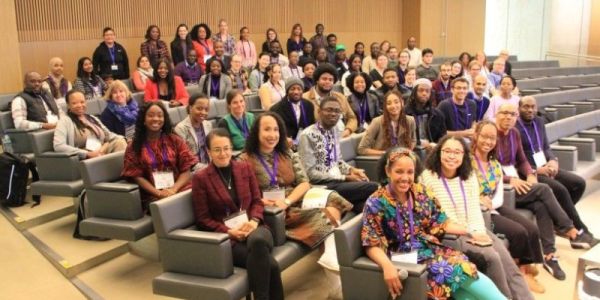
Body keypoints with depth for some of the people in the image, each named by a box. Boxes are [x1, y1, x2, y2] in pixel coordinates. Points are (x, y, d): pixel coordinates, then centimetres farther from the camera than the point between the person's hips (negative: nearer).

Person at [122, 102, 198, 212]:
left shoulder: (175, 140, 13)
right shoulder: (134, 146, 9)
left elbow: (186, 170, 6)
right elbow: (137, 176, 3)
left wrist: (173, 189, -12)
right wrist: (159, 193, -12)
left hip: (180, 188, 2)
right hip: (153, 195, -2)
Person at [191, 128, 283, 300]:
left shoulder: (245, 168, 12)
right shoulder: (200, 178, -1)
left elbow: (257, 201, 12)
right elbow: (202, 219, -1)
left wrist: (254, 221, -10)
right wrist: (229, 231, -15)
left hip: (251, 228, 3)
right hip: (226, 236, -3)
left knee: (257, 241, -38)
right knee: (270, 264, -32)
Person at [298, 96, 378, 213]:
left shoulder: (334, 132, 12)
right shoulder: (308, 135, -12)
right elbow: (310, 173, -16)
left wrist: (352, 170, -2)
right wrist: (346, 178, -16)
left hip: (339, 180, 8)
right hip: (322, 186, -7)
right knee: (373, 187, -22)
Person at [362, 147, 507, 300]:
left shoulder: (421, 192, 4)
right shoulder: (376, 203, -11)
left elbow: (441, 222, 10)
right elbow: (372, 245, -13)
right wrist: (387, 266, -30)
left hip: (430, 249, 5)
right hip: (404, 258, -5)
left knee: (465, 266, -22)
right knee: (459, 270, -20)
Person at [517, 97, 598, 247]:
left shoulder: (539, 122, 12)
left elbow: (546, 147, 17)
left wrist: (553, 160, -4)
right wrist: (536, 170, -20)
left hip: (545, 167, 8)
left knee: (579, 183, -5)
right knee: (560, 189, -25)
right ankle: (579, 230, -10)